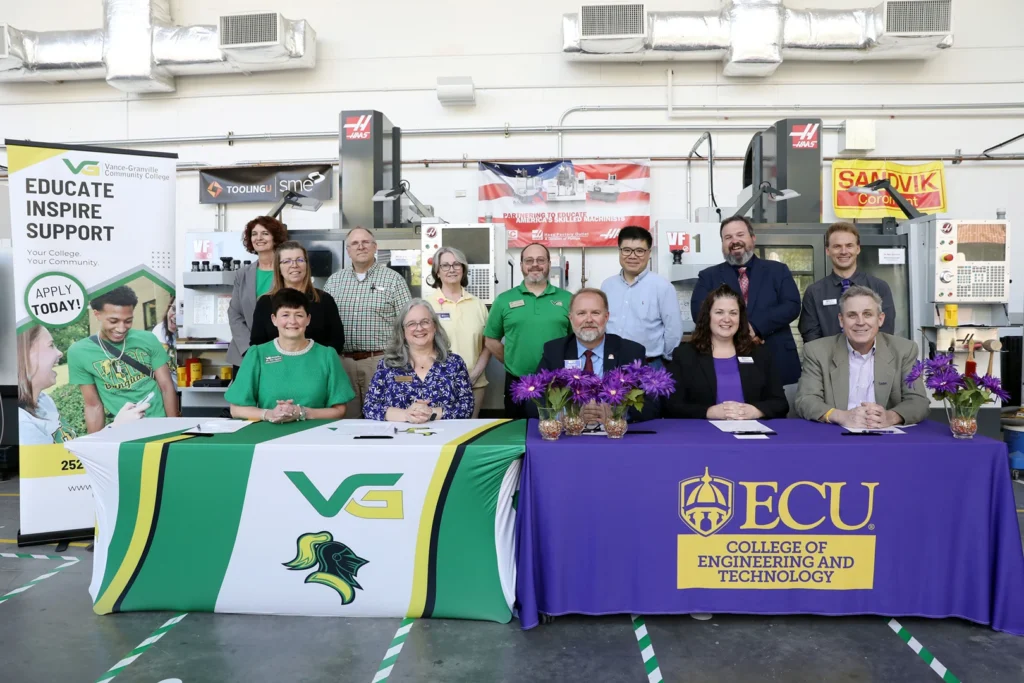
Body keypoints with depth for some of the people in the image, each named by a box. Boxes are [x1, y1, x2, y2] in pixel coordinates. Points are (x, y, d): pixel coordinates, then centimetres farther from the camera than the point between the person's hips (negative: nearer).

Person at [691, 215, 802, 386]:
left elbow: (792, 306, -1)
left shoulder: (778, 270, 11)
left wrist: (755, 327, -16)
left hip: (777, 362, 1)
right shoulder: (708, 276, 10)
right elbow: (698, 311, -3)